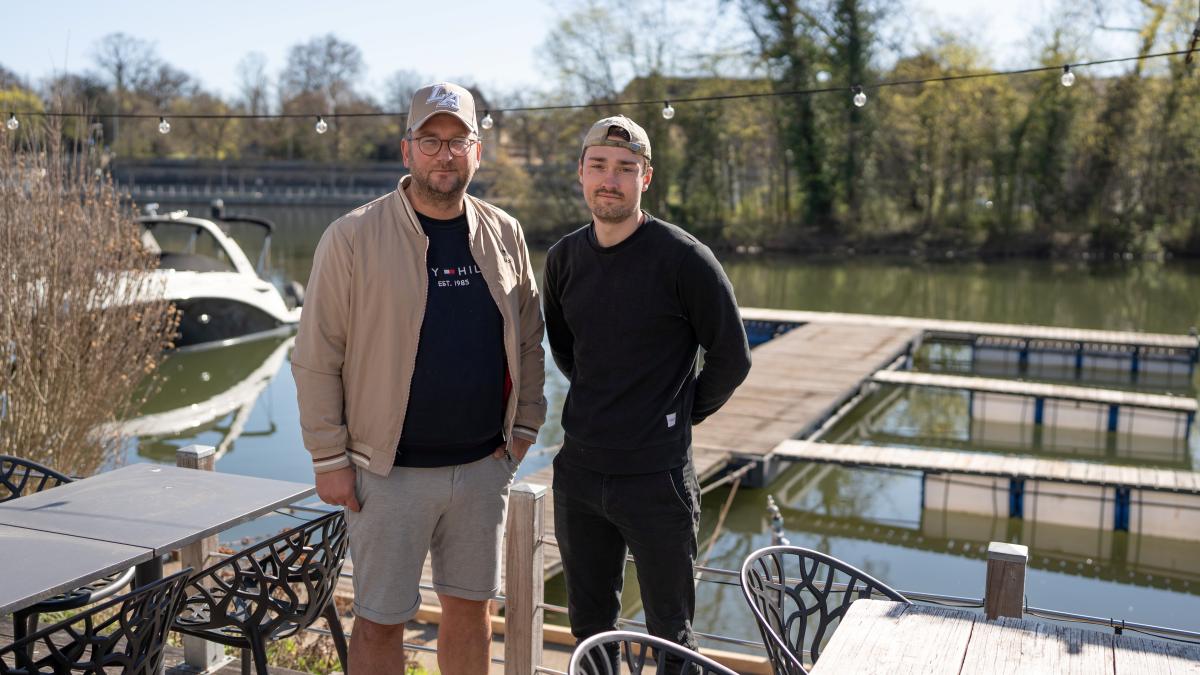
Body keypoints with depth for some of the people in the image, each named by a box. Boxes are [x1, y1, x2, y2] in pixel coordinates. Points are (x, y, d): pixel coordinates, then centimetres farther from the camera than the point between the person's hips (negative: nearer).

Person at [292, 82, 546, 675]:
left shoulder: (504, 235, 5)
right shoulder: (353, 237, -9)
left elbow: (528, 341, 14)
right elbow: (316, 360, -7)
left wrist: (525, 426, 8)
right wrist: (330, 459, -8)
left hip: (483, 465, 4)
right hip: (390, 470, -4)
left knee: (470, 610, 16)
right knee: (379, 622, 6)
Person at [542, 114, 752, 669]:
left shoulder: (684, 258, -12)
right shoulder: (564, 258, 4)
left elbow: (732, 358, -5)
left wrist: (681, 415, 2)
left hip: (656, 476, -5)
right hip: (577, 472, 5)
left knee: (670, 635, 8)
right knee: (587, 624, 19)